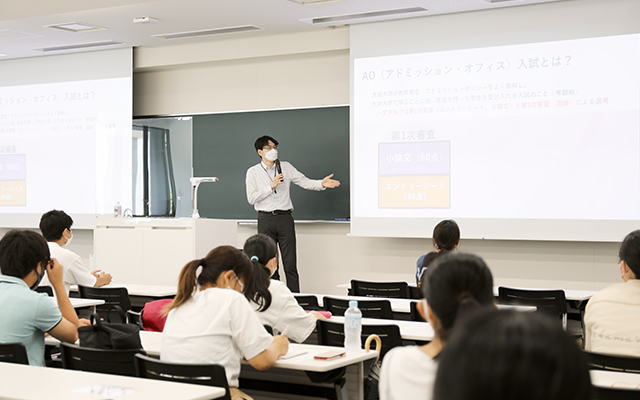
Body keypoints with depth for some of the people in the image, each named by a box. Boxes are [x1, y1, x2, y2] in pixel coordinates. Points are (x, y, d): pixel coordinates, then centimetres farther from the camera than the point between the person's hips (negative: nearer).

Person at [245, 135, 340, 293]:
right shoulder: (253, 172, 5)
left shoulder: (286, 167, 11)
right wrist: (271, 186, -11)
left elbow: (305, 182, 5)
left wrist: (322, 184, -12)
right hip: (265, 219, -1)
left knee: (290, 264, -2)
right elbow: (251, 198, -4)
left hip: (284, 218, 1)